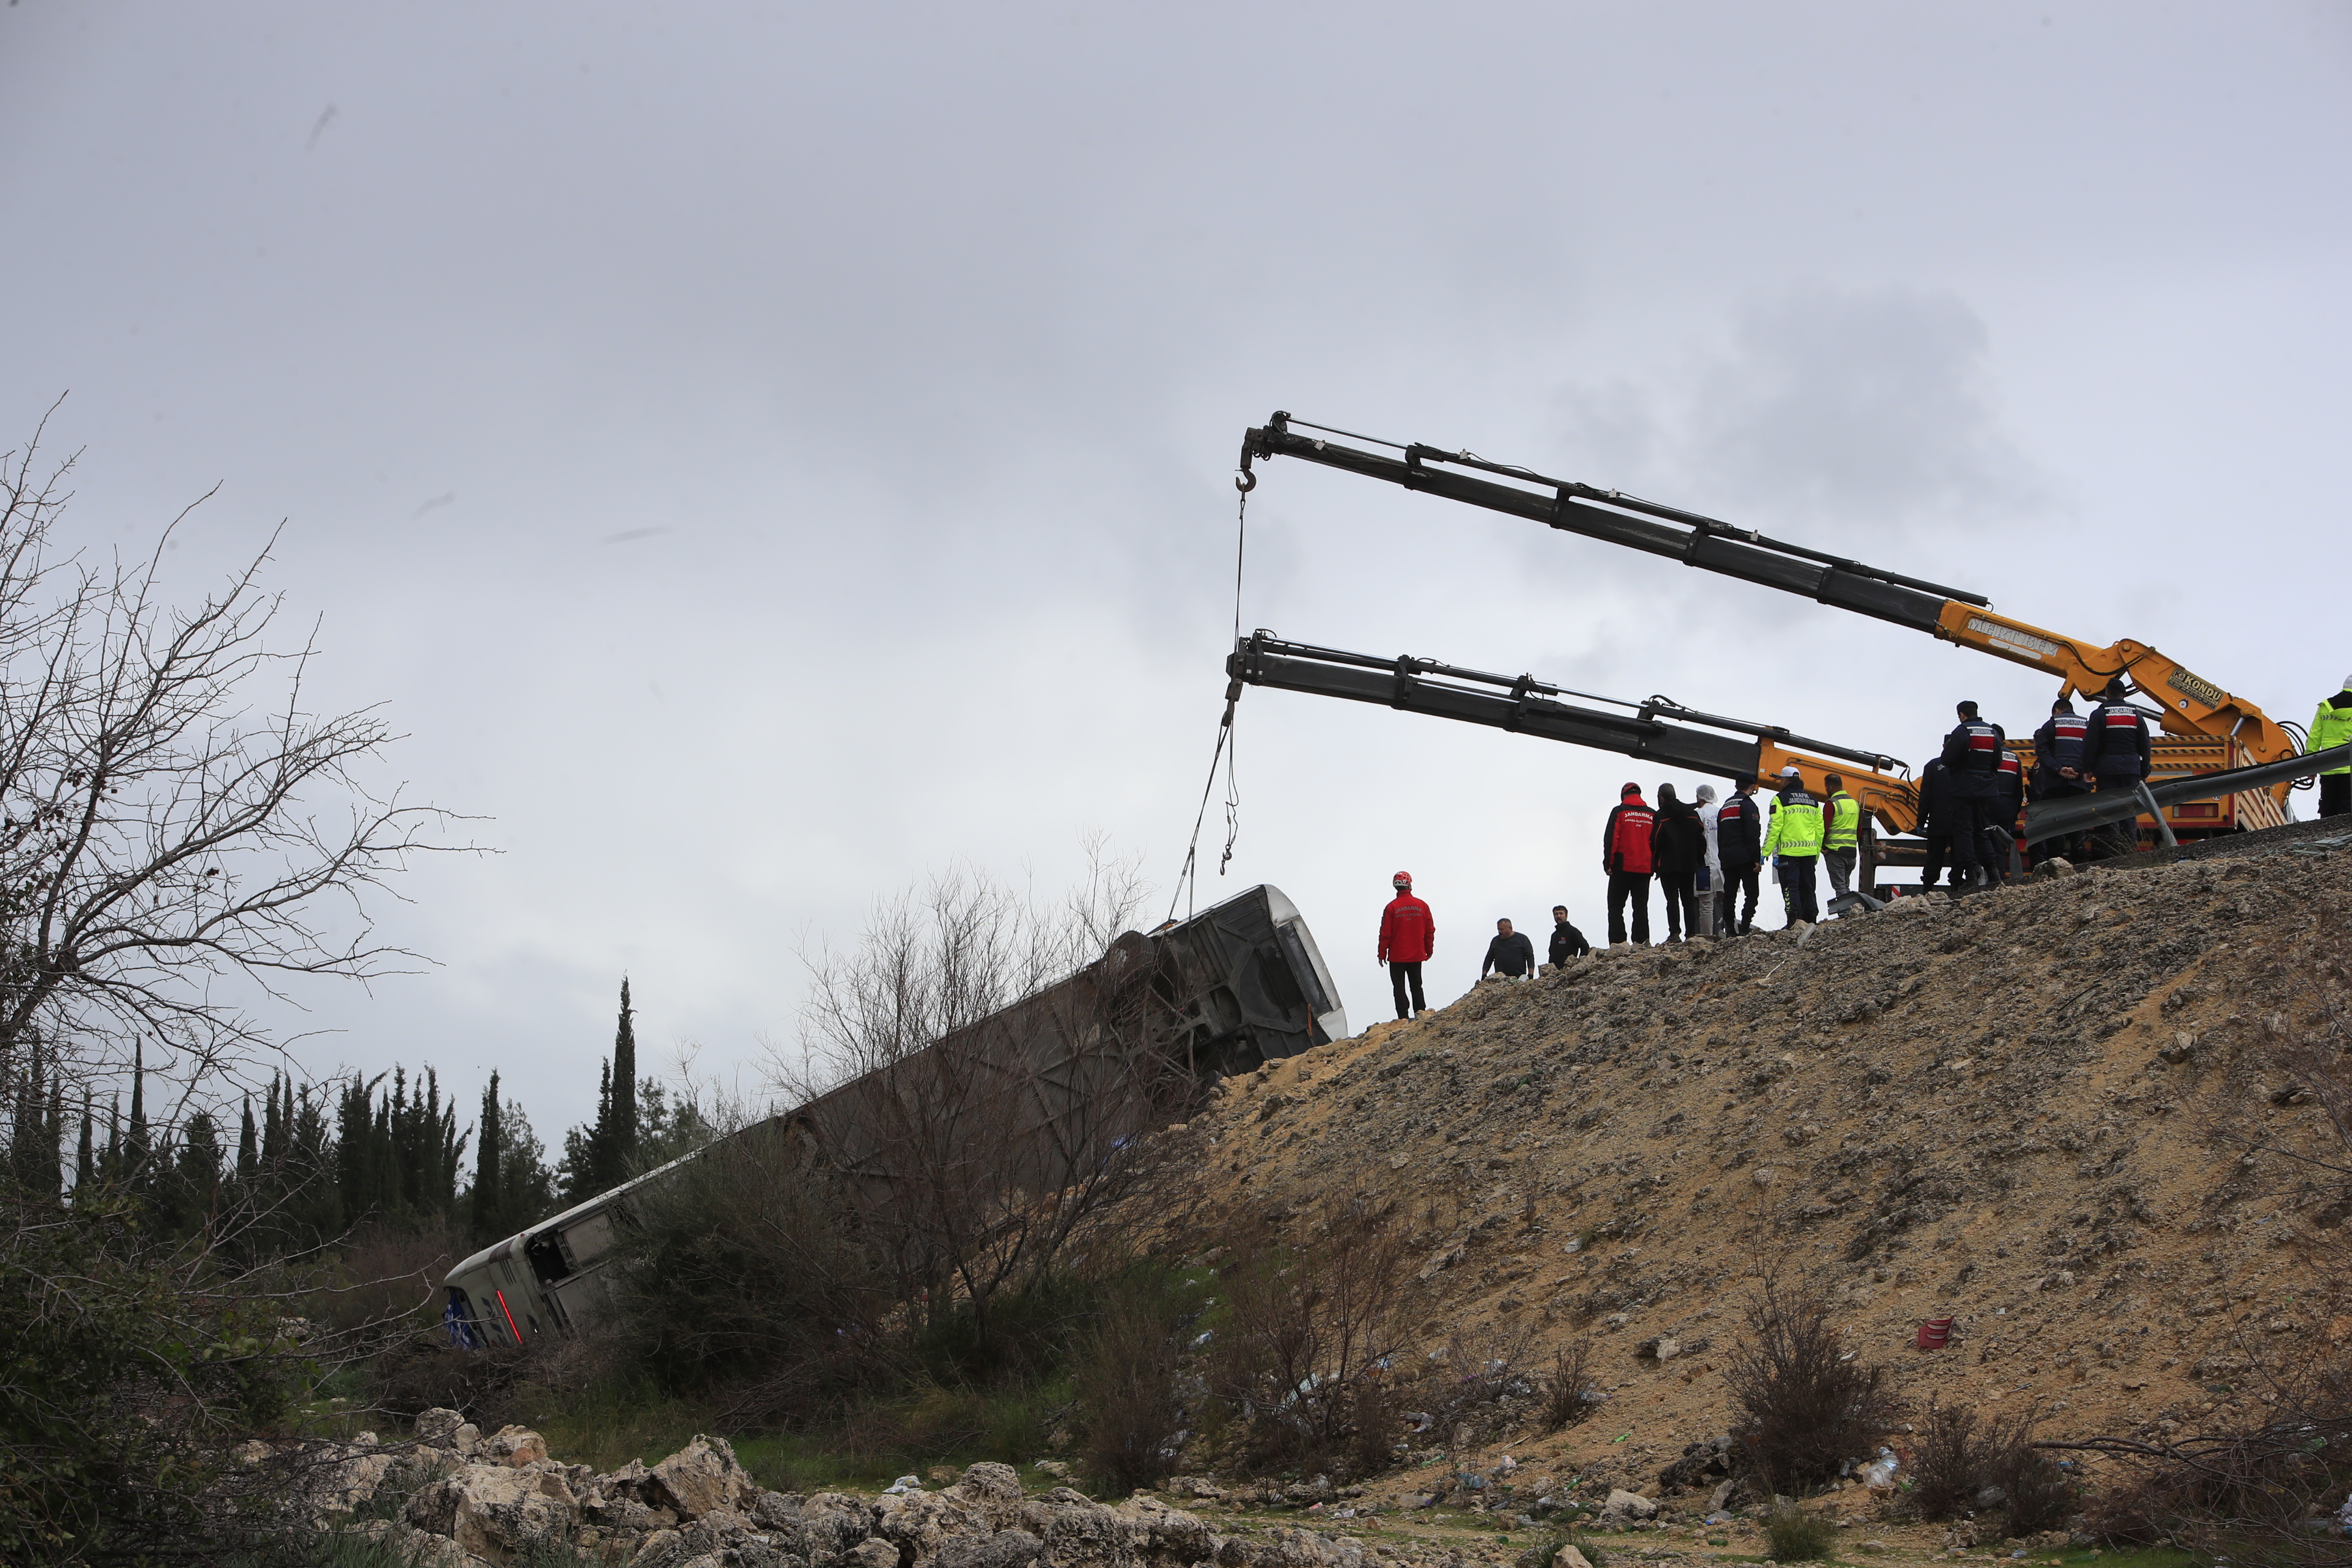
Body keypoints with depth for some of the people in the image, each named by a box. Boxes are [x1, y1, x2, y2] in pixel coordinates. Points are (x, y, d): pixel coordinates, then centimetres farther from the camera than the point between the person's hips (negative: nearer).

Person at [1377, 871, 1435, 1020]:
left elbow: (1386, 933, -10)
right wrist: (1429, 950, 16)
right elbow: (1430, 930, 4)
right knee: (1416, 985, 15)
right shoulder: (1422, 906, -2)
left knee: (1399, 987, 2)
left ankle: (1403, 1017, -3)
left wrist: (1382, 953, 0)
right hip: (1417, 955, 3)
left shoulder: (1392, 907, -12)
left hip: (1397, 957, -3)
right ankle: (1420, 1012, 10)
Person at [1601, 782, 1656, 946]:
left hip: (1623, 867, -3)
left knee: (1616, 905, 1)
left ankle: (1617, 941, -10)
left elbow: (1611, 839, -8)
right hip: (1645, 869, 3)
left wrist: (1608, 864, -5)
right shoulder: (1652, 815, 8)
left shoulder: (1619, 812, -3)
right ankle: (1642, 941, -1)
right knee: (1641, 906, 9)